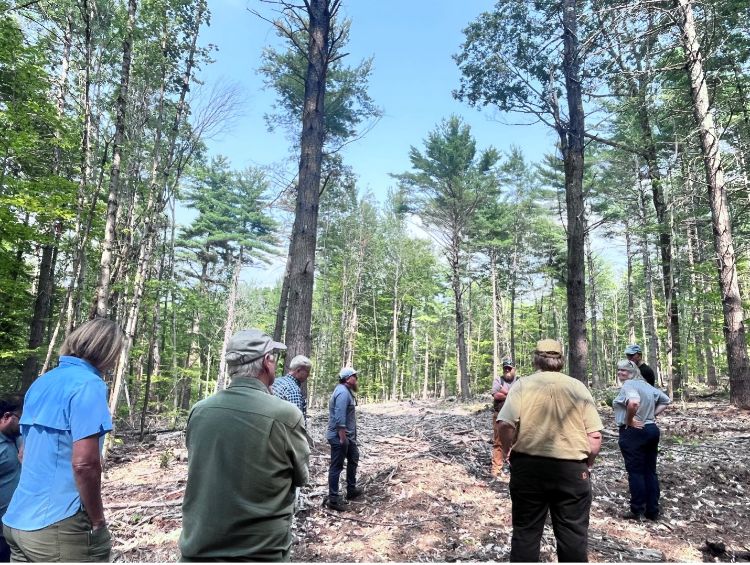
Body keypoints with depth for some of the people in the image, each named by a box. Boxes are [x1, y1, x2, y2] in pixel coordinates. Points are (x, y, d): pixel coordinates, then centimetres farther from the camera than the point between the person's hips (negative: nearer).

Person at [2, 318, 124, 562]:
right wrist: (98, 521, -10)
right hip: (58, 526, -8)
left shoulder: (42, 382, 9)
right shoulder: (88, 384, -17)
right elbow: (84, 462, -24)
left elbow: (26, 453, 18)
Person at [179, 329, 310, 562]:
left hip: (197, 549, 4)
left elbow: (199, 470, 9)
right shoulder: (286, 414, -19)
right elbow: (301, 477, -3)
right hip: (260, 551, -3)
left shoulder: (199, 410, -6)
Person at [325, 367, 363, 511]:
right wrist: (342, 438, -25)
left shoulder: (346, 391, 12)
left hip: (348, 436, 11)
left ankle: (351, 490, 36)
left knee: (353, 459, 23)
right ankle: (333, 499, 10)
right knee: (337, 466, -1)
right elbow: (339, 417, -27)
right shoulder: (342, 392, -22)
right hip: (339, 437, -11)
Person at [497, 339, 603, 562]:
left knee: (525, 532, 13)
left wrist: (508, 452, 3)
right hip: (572, 470, 1)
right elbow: (595, 436, -2)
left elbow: (506, 426, -15)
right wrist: (588, 464, 14)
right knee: (573, 536, 14)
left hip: (528, 467, -1)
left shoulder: (522, 385, -5)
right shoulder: (578, 387, 0)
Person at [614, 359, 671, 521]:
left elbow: (633, 402, -35)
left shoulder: (628, 384, -15)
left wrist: (629, 420, -20)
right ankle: (652, 511, 21)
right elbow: (666, 401, 23)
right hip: (652, 430, 8)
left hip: (633, 432, -8)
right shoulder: (646, 385, 12)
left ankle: (637, 511, 9)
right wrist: (652, 415, 14)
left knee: (635, 472, 1)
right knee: (650, 471, 13)